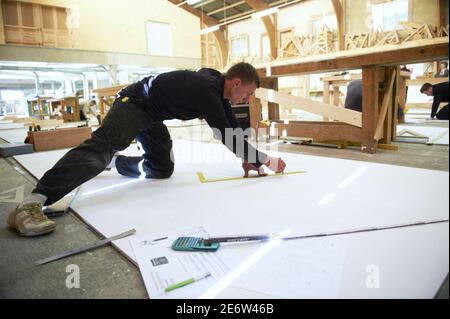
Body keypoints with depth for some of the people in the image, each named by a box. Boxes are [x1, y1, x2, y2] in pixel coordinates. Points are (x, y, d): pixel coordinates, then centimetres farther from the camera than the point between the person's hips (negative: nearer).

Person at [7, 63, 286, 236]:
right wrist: (266, 160, -19)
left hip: (151, 114, 10)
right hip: (133, 103, -10)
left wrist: (249, 160, 0)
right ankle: (32, 204, -37)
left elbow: (234, 127, 8)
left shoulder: (219, 87, 1)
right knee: (102, 146, -31)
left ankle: (114, 162, 29)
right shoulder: (207, 90, -28)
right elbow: (228, 137, -29)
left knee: (162, 169, 7)